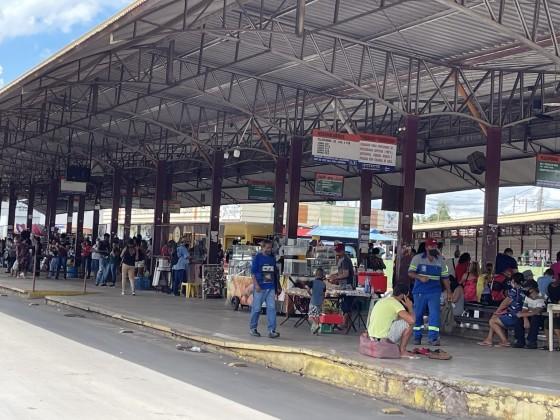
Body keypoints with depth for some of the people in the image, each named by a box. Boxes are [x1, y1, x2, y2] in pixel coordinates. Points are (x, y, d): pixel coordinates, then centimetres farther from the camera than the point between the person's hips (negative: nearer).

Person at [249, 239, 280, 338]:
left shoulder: (272, 258, 12)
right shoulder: (257, 257, -2)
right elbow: (253, 272, -5)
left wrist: (277, 286, 17)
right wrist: (256, 284, -14)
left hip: (271, 287, 4)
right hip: (260, 287, -4)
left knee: (272, 308, -3)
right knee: (256, 308, 3)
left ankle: (272, 330, -4)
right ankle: (253, 328, 18)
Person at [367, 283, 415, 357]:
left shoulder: (382, 300, 16)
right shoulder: (396, 303, -11)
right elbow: (412, 320, -20)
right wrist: (410, 307, -1)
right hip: (384, 338, -9)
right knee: (409, 323, -1)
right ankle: (402, 351, 4)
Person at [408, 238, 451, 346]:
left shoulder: (440, 261, 9)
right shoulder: (417, 258, 1)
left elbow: (445, 277, 12)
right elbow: (410, 273, -4)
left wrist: (449, 292, 9)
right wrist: (420, 277, -22)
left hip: (434, 292, 1)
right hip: (420, 292, -1)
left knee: (435, 314, -12)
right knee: (418, 315, 5)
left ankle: (433, 337, -12)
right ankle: (417, 337, 19)